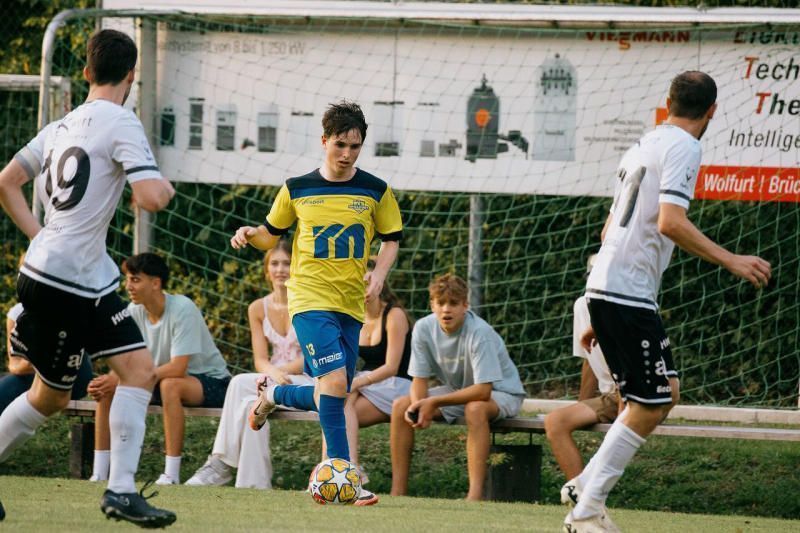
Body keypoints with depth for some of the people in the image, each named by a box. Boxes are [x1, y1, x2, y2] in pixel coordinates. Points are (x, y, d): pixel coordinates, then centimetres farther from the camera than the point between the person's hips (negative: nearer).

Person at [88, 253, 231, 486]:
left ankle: (171, 475, -36)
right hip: (160, 380, 7)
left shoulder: (182, 309, -25)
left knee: (170, 385, -39)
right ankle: (99, 473, -9)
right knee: (108, 389, -11)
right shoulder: (134, 311, -5)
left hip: (210, 381, -7)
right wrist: (106, 382, -27)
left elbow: (177, 368, -32)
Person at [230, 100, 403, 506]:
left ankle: (272, 395, 40)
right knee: (335, 382, -22)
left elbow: (391, 239, 13)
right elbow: (272, 235, 13)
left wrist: (379, 274, -6)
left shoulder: (375, 192, 3)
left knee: (328, 396, 9)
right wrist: (250, 235, -10)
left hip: (351, 305, 4)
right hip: (310, 300, -4)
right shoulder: (297, 190, 1)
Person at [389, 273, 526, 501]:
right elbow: (419, 379, -7)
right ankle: (398, 490, -8)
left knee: (475, 408, -39)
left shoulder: (479, 333, -30)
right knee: (400, 406, -10)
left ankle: (476, 494, -41)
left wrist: (434, 402, -32)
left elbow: (482, 390, -34)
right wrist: (419, 406, -29)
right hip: (456, 392, 6)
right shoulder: (424, 328, -13)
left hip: (499, 391, -6)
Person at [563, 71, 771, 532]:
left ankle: (587, 485, 15)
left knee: (663, 395, 16)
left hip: (605, 288, 9)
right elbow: (670, 222, -22)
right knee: (650, 406, -6)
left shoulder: (645, 145, 19)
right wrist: (732, 261, -20)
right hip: (628, 294, -9)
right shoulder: (683, 147, -8)